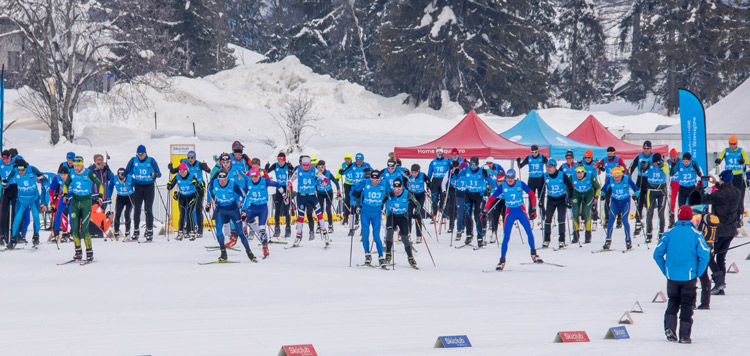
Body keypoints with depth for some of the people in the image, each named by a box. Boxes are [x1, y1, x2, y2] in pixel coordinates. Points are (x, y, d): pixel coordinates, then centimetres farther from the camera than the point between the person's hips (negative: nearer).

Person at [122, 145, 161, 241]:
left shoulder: (151, 161, -5)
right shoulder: (133, 160, 1)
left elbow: (159, 173, -6)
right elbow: (127, 172, 12)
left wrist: (155, 174, -27)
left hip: (149, 186, -2)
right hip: (138, 186, 2)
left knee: (148, 209, -4)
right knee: (136, 209, 0)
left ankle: (149, 231, 1)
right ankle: (136, 231, 7)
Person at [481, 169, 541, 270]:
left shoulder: (520, 184, -7)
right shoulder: (502, 187, -6)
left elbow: (532, 194, 1)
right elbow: (491, 198, 0)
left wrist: (533, 208, -4)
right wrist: (485, 210, -7)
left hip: (521, 211, 0)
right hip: (510, 213, 0)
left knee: (529, 232, -11)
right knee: (506, 237, -7)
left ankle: (534, 254, 6)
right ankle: (502, 260, -1)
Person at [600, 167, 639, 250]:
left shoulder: (627, 180, -19)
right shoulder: (610, 181, -15)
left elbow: (636, 189, -9)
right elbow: (603, 189, 2)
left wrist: (635, 195, -24)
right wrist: (603, 195, -14)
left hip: (625, 202, -2)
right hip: (615, 201, 2)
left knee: (624, 220, -14)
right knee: (611, 220, -9)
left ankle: (628, 241, -1)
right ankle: (608, 241, 2)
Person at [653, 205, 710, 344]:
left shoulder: (669, 233, -1)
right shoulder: (696, 234, -5)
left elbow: (657, 254, -2)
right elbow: (704, 256, -12)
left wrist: (665, 270, 10)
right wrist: (698, 274, 0)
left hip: (672, 276, 1)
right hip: (689, 277, -1)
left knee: (673, 303, 17)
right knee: (687, 306, 9)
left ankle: (669, 327, -3)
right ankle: (684, 336, 7)